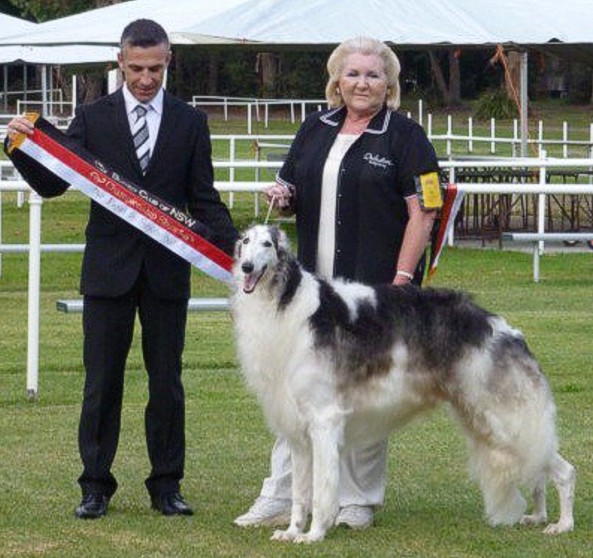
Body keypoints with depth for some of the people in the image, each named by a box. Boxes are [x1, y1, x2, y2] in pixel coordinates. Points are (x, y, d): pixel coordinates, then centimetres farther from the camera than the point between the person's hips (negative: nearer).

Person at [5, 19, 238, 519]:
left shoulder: (190, 123, 6)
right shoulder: (93, 119, 3)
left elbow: (204, 200, 5)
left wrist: (234, 246, -9)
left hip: (166, 271, 1)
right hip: (109, 269, -1)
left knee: (166, 382, 6)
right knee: (102, 382, 2)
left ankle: (166, 486, 14)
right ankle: (96, 486, 10)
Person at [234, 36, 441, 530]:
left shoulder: (404, 136, -3)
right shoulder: (315, 130, 13)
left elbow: (422, 212, -8)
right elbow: (293, 196, 23)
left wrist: (401, 281, -14)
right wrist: (282, 196, -1)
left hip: (376, 286, -5)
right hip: (313, 284, 5)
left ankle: (358, 503, 11)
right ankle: (279, 498, 4)